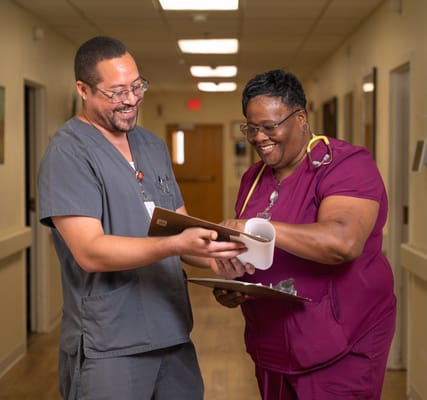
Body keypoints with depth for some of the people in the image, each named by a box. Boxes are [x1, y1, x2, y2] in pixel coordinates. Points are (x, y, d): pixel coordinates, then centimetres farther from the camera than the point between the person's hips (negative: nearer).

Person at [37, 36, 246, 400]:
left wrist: (216, 259, -7)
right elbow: (90, 251, -20)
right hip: (108, 349, -6)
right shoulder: (68, 154, -10)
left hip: (175, 337, 7)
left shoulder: (154, 146, 12)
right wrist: (177, 244, -31)